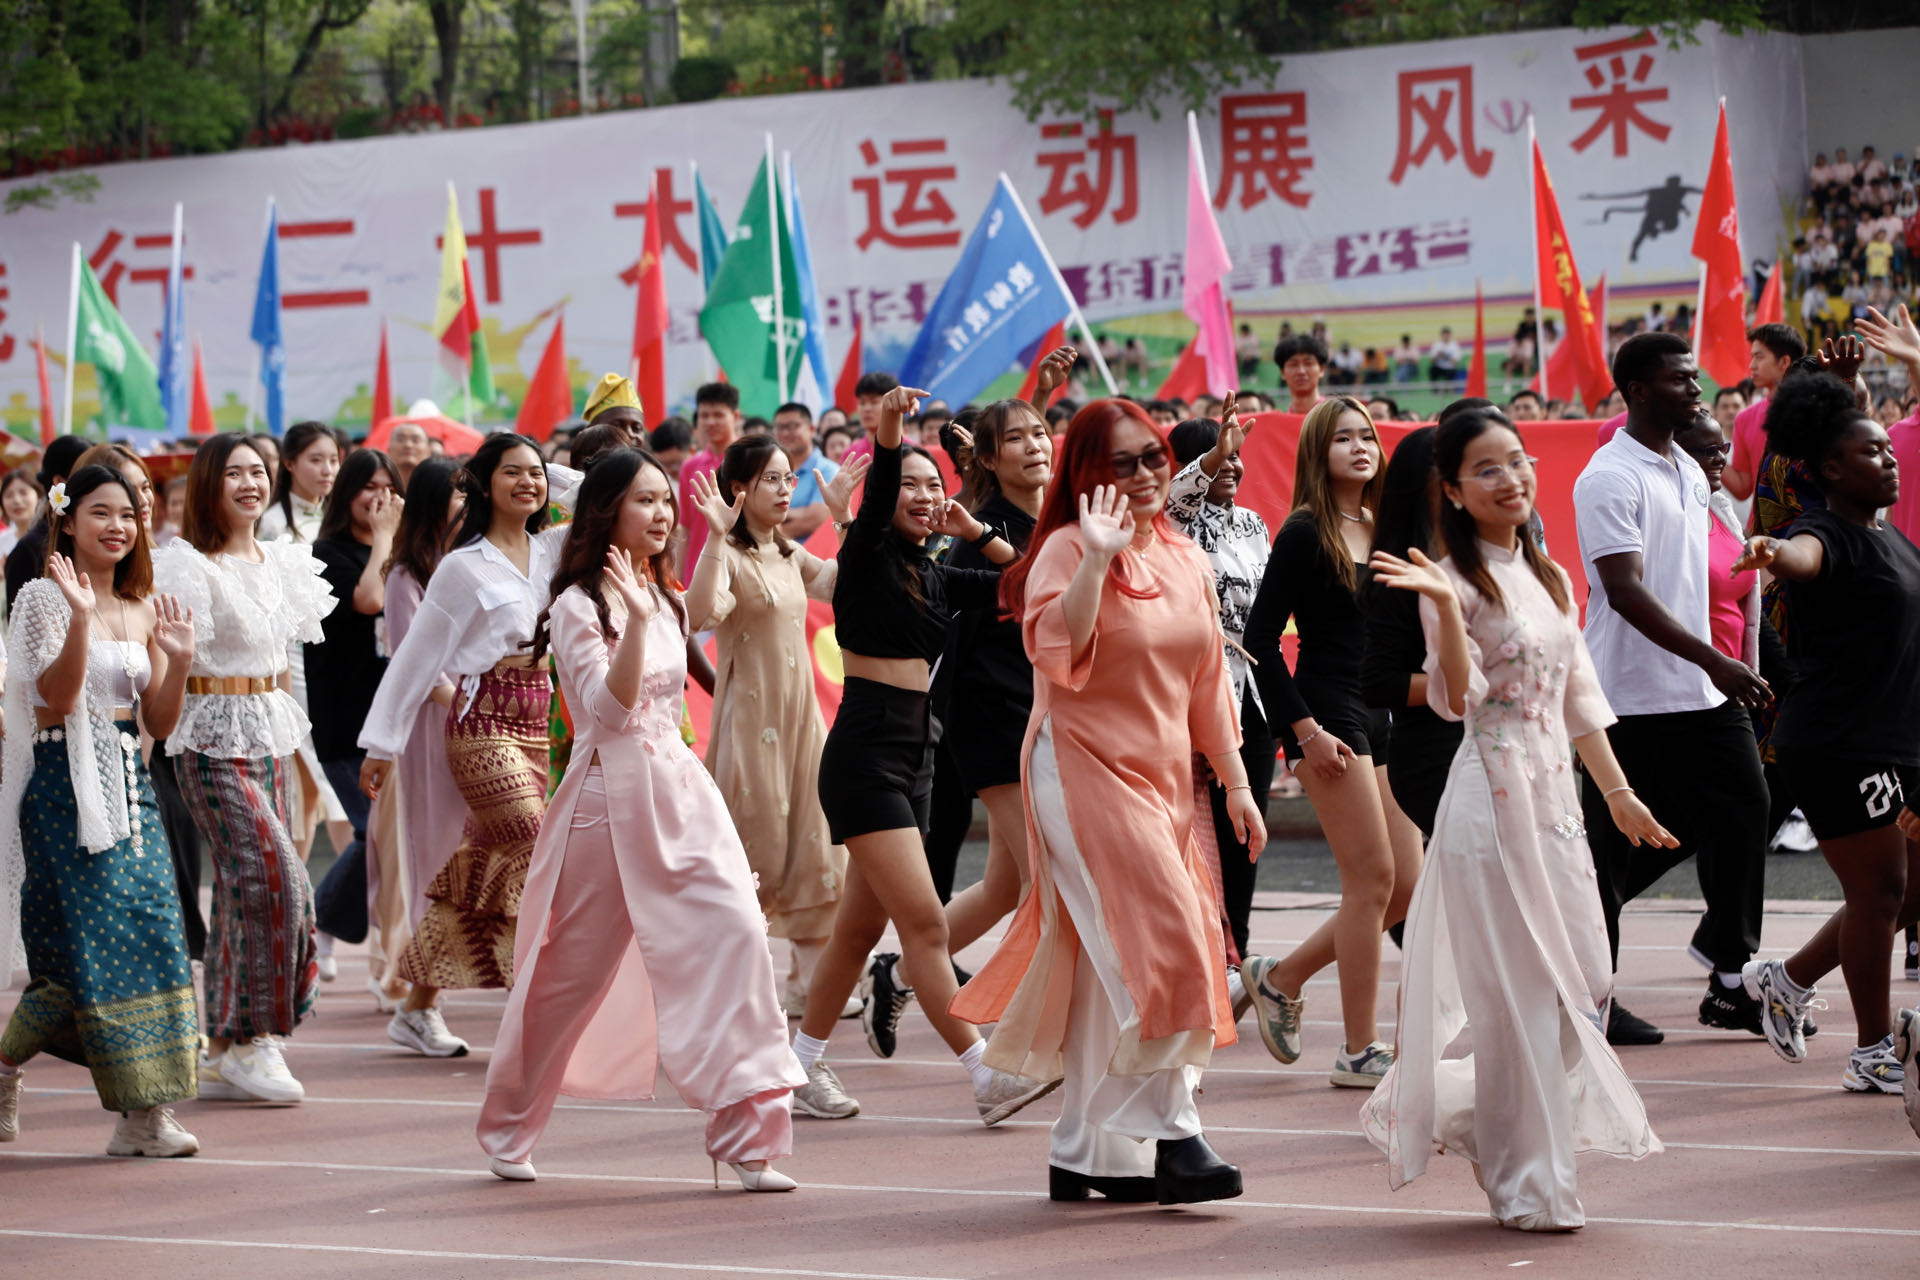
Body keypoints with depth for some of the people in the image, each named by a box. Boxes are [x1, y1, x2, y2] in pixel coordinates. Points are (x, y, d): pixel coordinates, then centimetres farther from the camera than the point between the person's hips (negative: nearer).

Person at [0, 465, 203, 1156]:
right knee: (94, 941, -8)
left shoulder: (143, 612, 13)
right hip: (67, 783, -6)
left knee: (150, 931, -1)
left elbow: (158, 724, 11)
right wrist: (80, 620, -26)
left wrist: (178, 660, -5)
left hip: (130, 785, 6)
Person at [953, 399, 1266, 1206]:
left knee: (1111, 973, 9)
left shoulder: (1185, 560, 14)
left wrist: (1235, 782, 16)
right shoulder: (1068, 550, -8)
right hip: (1084, 773, -7)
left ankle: (1082, 1155, 15)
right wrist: (1097, 559, -28)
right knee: (1160, 942, -17)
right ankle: (1171, 1136, -13)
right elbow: (1056, 653, -25)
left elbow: (1208, 681, 19)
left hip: (1161, 778, 7)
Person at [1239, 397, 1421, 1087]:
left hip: (1384, 720, 8)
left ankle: (1281, 976, 21)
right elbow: (1260, 639, -11)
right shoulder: (1305, 533, -7)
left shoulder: (1382, 533, 14)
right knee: (1374, 878, -9)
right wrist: (1305, 729, -15)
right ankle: (1360, 1050, -1)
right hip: (1330, 720, -8)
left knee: (1404, 887, 5)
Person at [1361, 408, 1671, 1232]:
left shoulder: (1550, 579, 14)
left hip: (1555, 795, 7)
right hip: (1491, 794, -7)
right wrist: (1444, 605, -32)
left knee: (1586, 983, 6)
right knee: (1520, 993, -4)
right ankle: (1527, 1185, 4)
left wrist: (1618, 792, 18)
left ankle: (1472, 1111, 22)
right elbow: (1456, 698, -19)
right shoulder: (1458, 581, -8)